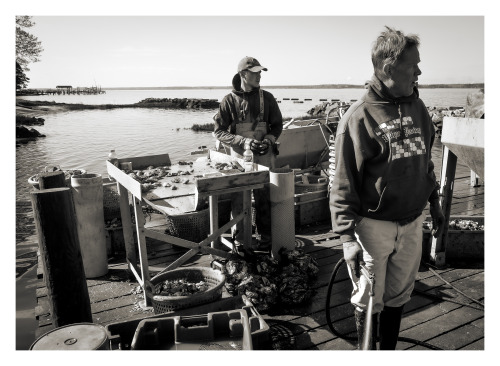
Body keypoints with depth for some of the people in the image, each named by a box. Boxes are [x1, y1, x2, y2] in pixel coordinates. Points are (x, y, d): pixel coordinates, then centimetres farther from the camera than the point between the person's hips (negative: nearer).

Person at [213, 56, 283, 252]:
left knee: (263, 198, 8)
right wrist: (245, 141, -16)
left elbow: (277, 125, 14)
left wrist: (269, 140, -8)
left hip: (263, 157, 2)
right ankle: (239, 241, 17)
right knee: (239, 200, 3)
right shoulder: (229, 100, -3)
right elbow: (219, 131, -4)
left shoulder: (267, 98, 5)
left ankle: (265, 238, 23)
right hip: (239, 157, -2)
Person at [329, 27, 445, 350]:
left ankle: (389, 350, 39)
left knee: (399, 296, 18)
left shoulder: (417, 107, 5)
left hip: (413, 222, 6)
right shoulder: (359, 117, -15)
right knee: (369, 300, 10)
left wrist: (435, 202, 19)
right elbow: (344, 184, -15)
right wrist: (347, 236, -17)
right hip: (374, 224, -5)